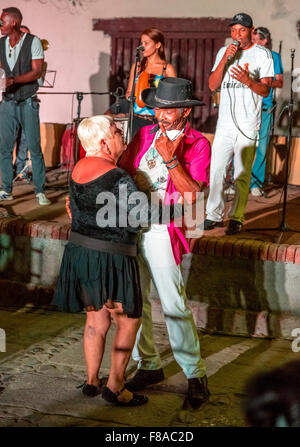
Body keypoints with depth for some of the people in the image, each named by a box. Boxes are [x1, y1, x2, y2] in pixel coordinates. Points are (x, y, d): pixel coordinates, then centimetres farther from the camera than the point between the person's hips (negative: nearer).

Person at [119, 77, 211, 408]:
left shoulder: (197, 144, -4)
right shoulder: (144, 135, 11)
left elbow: (194, 192, -15)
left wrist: (170, 160, -23)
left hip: (162, 234, -5)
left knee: (174, 306, -5)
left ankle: (195, 375, 7)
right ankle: (148, 365, 25)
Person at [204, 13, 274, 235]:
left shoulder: (263, 54, 1)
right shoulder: (224, 52, 13)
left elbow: (266, 91, -3)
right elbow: (213, 86, 4)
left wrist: (248, 81, -23)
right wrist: (225, 60, -9)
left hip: (248, 124, -4)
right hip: (225, 122, 4)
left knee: (242, 174, -4)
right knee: (216, 170, 3)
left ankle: (237, 218, 2)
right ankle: (214, 215, 12)